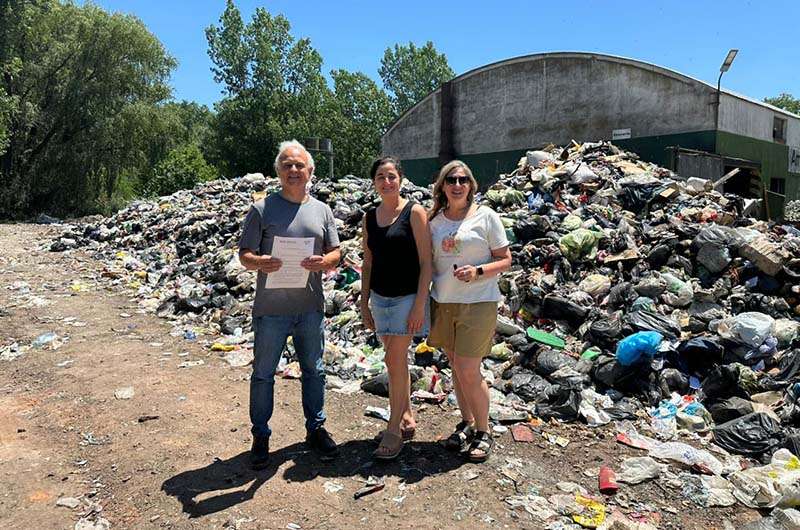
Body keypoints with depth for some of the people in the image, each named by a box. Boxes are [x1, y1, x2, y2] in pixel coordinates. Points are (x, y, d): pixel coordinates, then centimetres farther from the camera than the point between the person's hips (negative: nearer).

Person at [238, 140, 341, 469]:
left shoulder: (322, 210, 9)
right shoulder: (262, 209, -2)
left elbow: (335, 253, 9)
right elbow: (244, 255, -3)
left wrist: (323, 262, -14)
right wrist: (260, 263, -26)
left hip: (311, 307, 3)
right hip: (271, 308, -3)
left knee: (314, 371, 14)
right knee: (263, 374, 8)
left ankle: (315, 429, 31)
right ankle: (260, 436, 24)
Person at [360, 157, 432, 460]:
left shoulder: (414, 212, -8)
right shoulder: (370, 217, 8)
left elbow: (425, 262, -11)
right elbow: (368, 264, 12)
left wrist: (419, 305, -16)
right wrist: (364, 303, 10)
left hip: (407, 297, -6)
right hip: (380, 298, 6)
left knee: (394, 360, -7)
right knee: (396, 360, 14)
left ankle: (394, 430, 7)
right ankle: (407, 419, 29)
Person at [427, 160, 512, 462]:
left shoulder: (485, 216, -3)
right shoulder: (434, 220, 8)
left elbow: (505, 260, -1)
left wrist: (477, 271, -18)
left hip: (477, 303, -4)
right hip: (442, 302, 5)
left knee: (469, 372, -5)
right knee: (456, 367, 13)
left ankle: (483, 432, 15)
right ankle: (467, 423, 31)